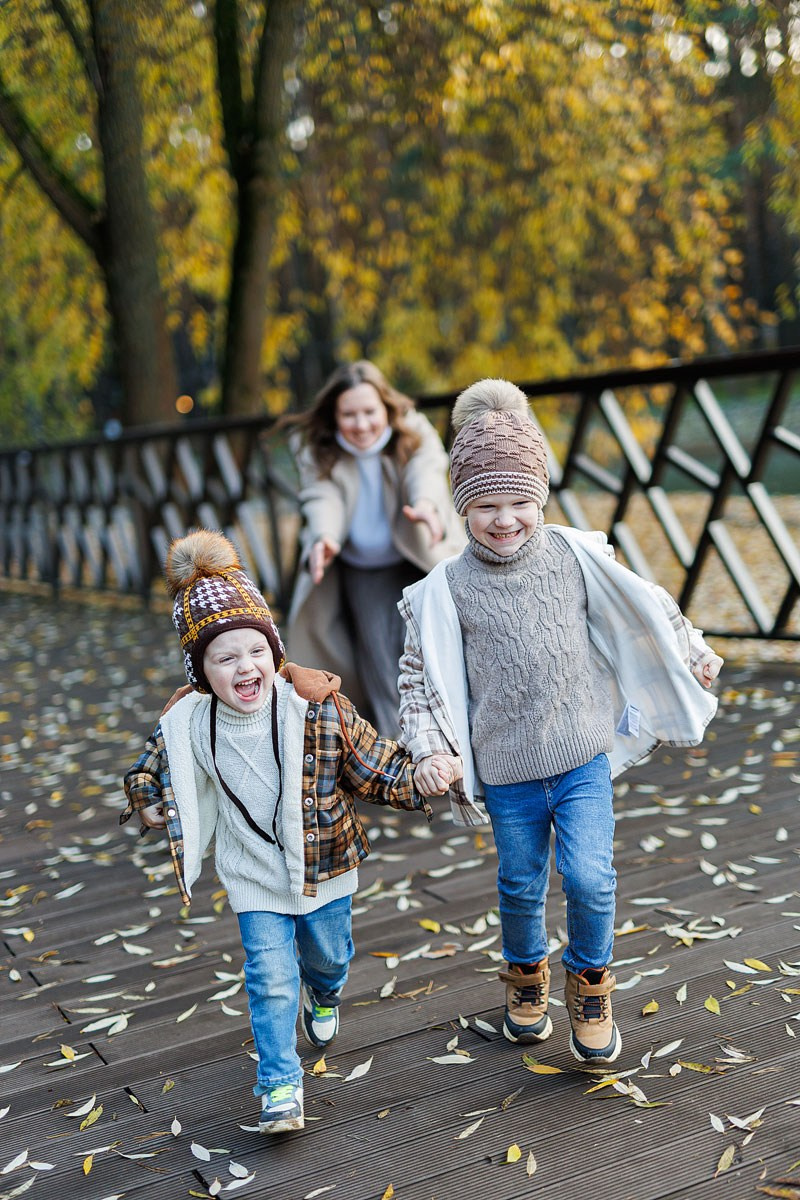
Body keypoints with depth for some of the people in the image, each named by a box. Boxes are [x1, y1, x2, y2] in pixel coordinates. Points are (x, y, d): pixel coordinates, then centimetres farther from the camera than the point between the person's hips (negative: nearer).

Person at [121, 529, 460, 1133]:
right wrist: (157, 810, -14)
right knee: (271, 977, -3)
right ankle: (281, 1087, 13)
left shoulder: (318, 707, -23)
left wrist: (420, 778, -31)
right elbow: (149, 775, 4)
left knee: (328, 954, 23)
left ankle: (324, 997, 59)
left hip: (325, 864, 1)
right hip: (255, 878, 0)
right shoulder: (188, 727, -17)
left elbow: (373, 766, -14)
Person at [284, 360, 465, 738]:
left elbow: (426, 472, -35)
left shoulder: (415, 434, -15)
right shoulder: (317, 452, -12)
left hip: (419, 561, -1)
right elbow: (321, 498, -28)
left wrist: (425, 503, -60)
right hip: (361, 570, 2)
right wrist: (323, 537, -51)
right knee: (374, 646, -7)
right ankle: (395, 738, 3)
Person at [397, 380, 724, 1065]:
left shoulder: (577, 558, -4)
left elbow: (643, 609, 11)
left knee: (589, 879, -7)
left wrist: (693, 654, 22)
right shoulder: (446, 590, -8)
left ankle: (590, 987, 21)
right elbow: (421, 675, -1)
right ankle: (527, 978, 44)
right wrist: (431, 749, -12)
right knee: (521, 887, 15)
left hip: (583, 757, 0)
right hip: (507, 771, 0)